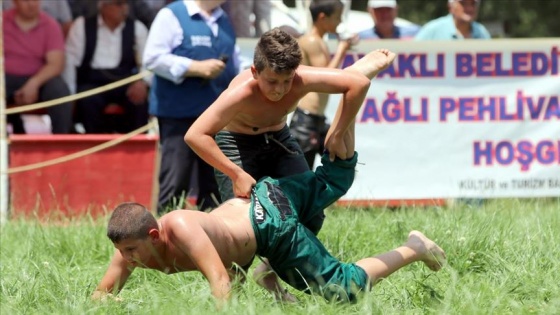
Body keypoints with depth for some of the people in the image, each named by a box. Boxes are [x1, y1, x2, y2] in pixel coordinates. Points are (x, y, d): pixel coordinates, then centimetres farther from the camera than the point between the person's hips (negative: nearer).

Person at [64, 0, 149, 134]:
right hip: (92, 82, -1)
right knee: (89, 100, -34)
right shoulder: (82, 26, 7)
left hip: (125, 83, 1)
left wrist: (142, 82, -16)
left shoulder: (137, 28, 12)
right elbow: (70, 61, 1)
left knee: (139, 99, -31)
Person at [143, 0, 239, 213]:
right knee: (175, 183, -7)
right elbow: (153, 58, -14)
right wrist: (197, 68, -19)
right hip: (180, 112, -7)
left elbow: (234, 63, 27)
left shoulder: (223, 21, 17)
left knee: (215, 184, 8)